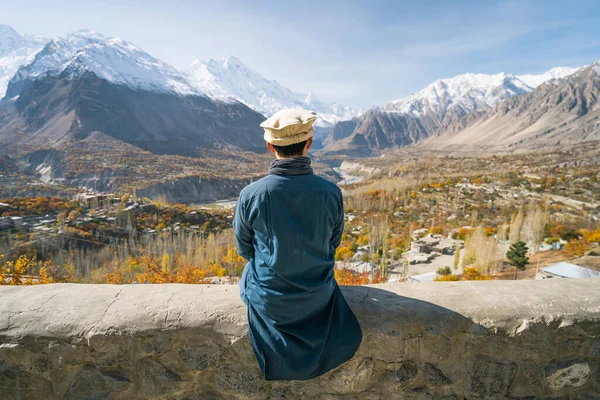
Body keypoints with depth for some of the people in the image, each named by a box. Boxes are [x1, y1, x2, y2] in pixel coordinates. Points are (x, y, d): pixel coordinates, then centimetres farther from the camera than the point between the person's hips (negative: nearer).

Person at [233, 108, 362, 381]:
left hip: (268, 299, -1)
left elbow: (244, 248, -5)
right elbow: (332, 244, -3)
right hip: (318, 297, 1)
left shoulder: (250, 195, -22)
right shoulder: (331, 193, -19)